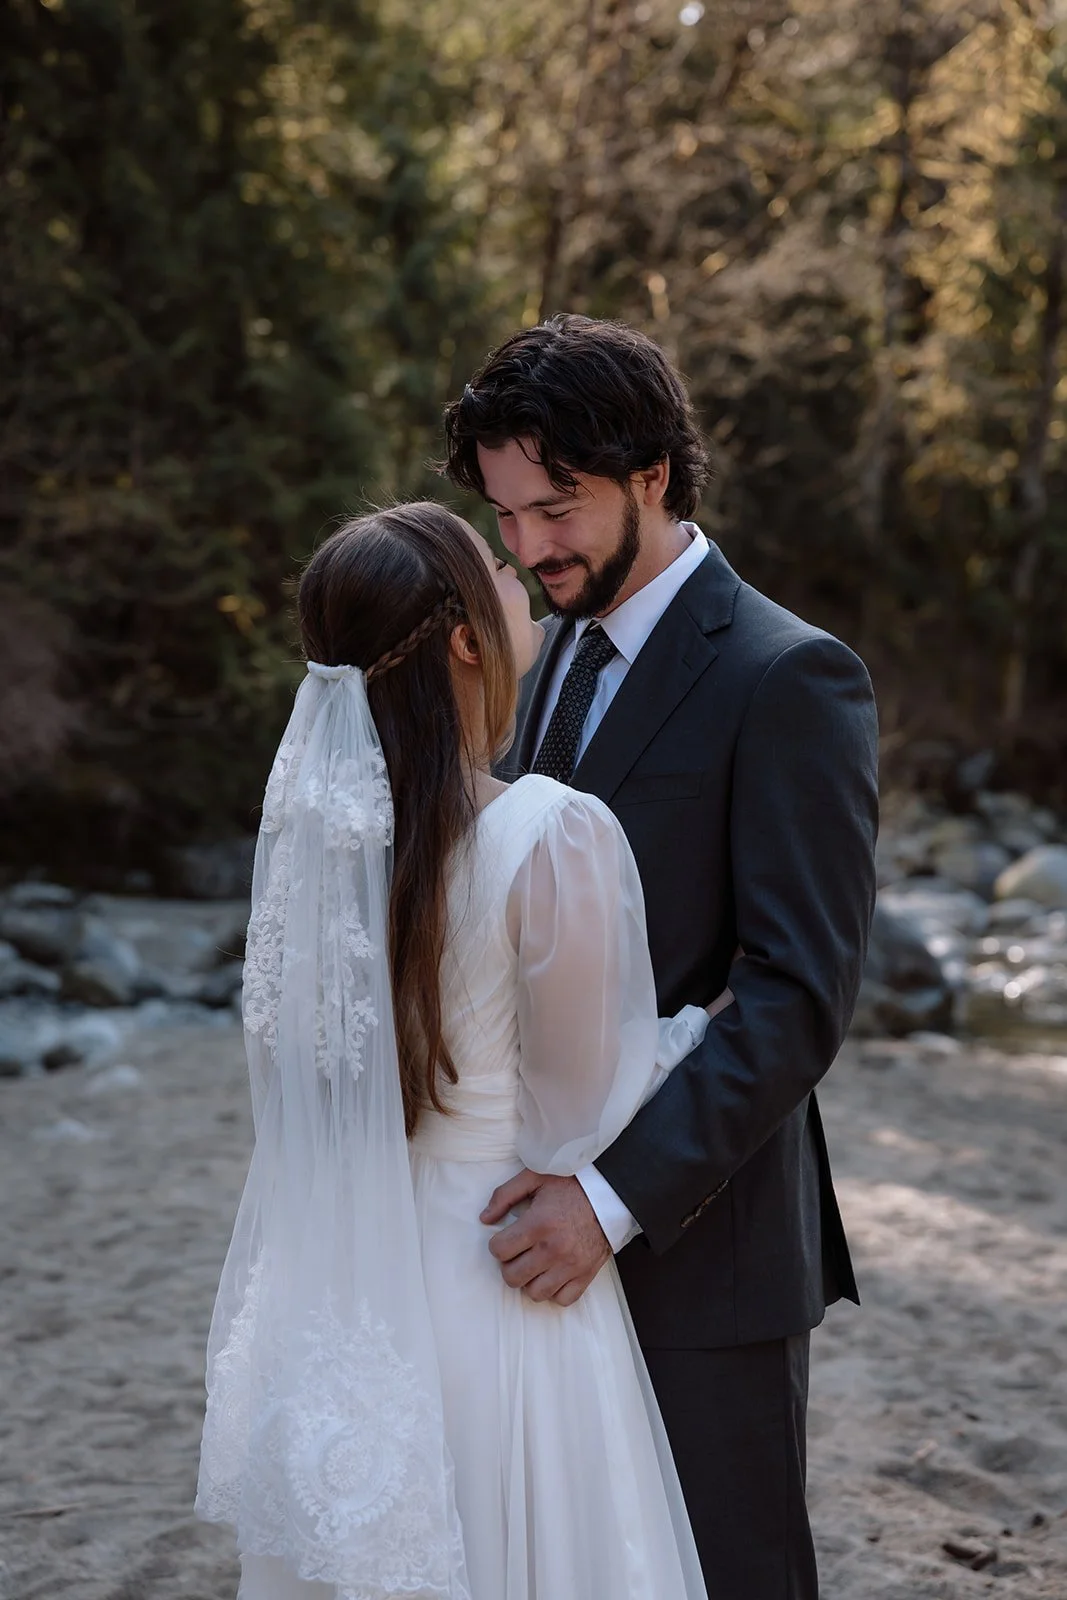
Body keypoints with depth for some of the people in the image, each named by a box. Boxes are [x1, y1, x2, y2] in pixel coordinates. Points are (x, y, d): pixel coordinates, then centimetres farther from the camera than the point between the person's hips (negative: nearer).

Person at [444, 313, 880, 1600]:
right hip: (566, 1217, 7)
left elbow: (800, 996, -20)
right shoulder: (563, 651, 12)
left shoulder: (789, 680, -14)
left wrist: (617, 1196, -26)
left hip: (700, 1238, -7)